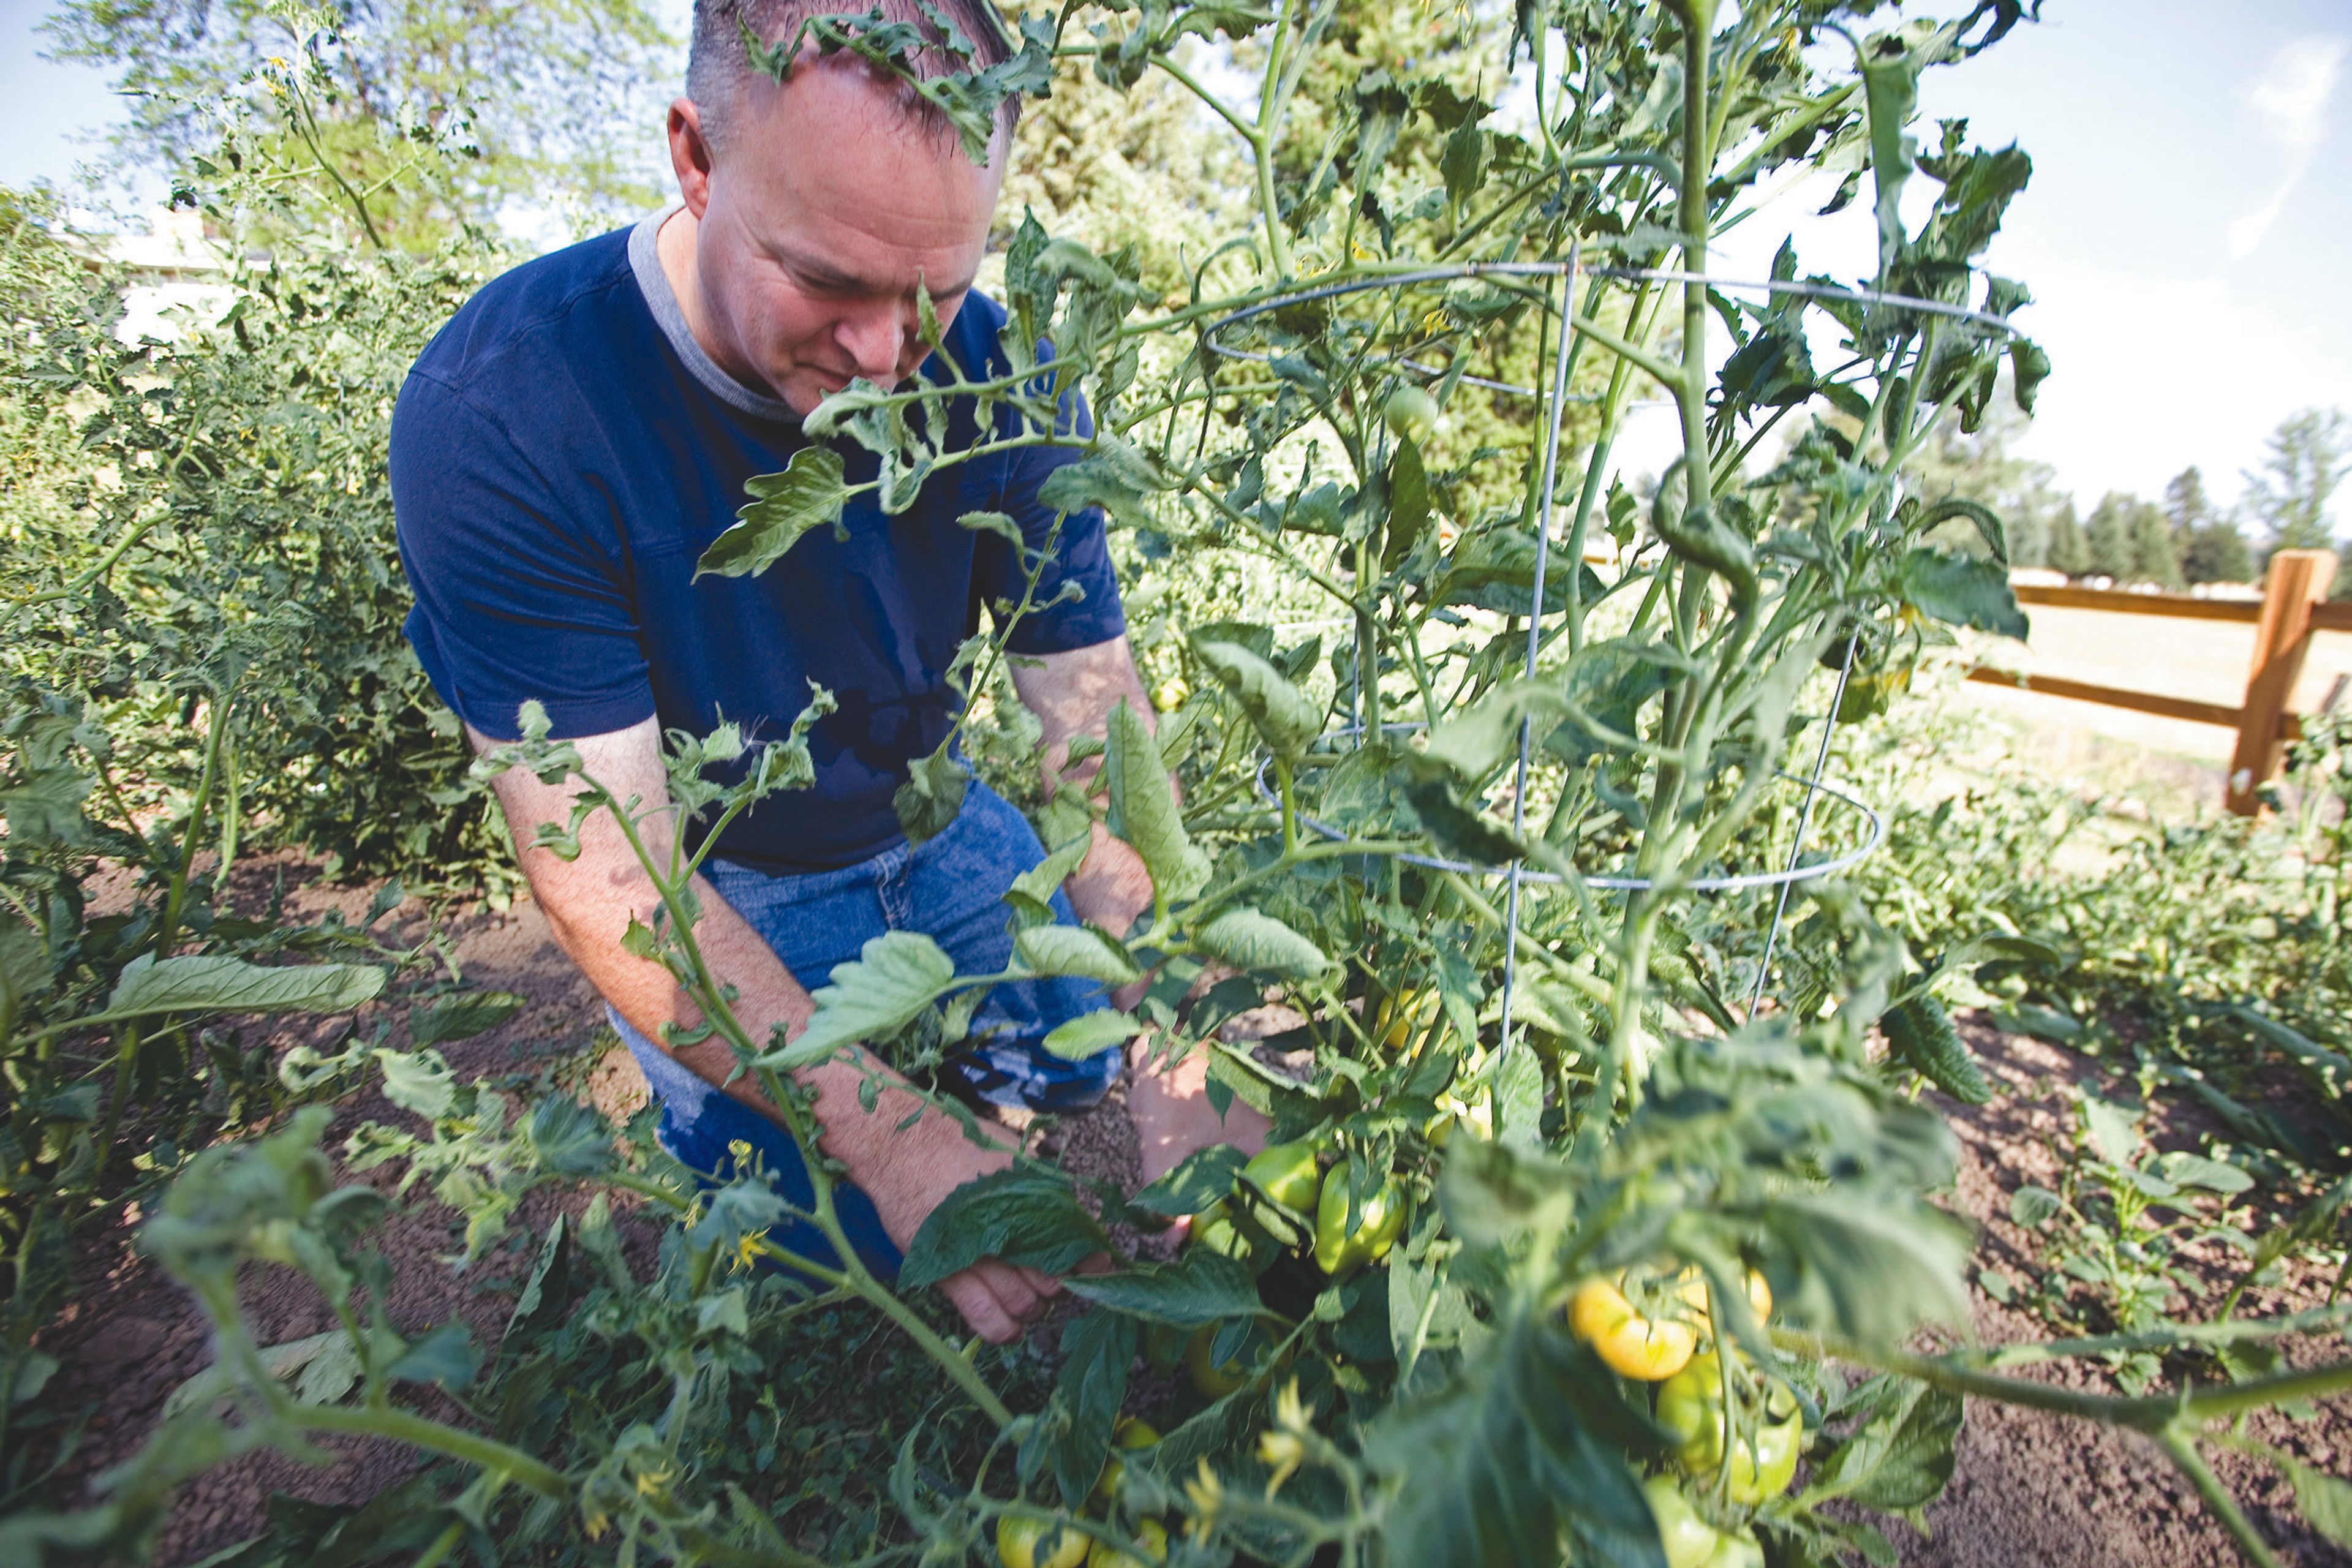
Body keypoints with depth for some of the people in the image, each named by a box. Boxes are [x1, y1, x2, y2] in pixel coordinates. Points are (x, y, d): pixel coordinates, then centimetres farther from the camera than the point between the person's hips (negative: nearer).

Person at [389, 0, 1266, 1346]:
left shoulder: (1002, 382, -18)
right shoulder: (498, 415, -29)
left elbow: (1096, 719, -22)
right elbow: (608, 872, -29)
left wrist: (1180, 1059, -31)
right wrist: (885, 1132, -36)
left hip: (934, 822, 4)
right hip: (711, 895, -3)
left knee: (1088, 1061, 15)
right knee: (845, 1259, 2)